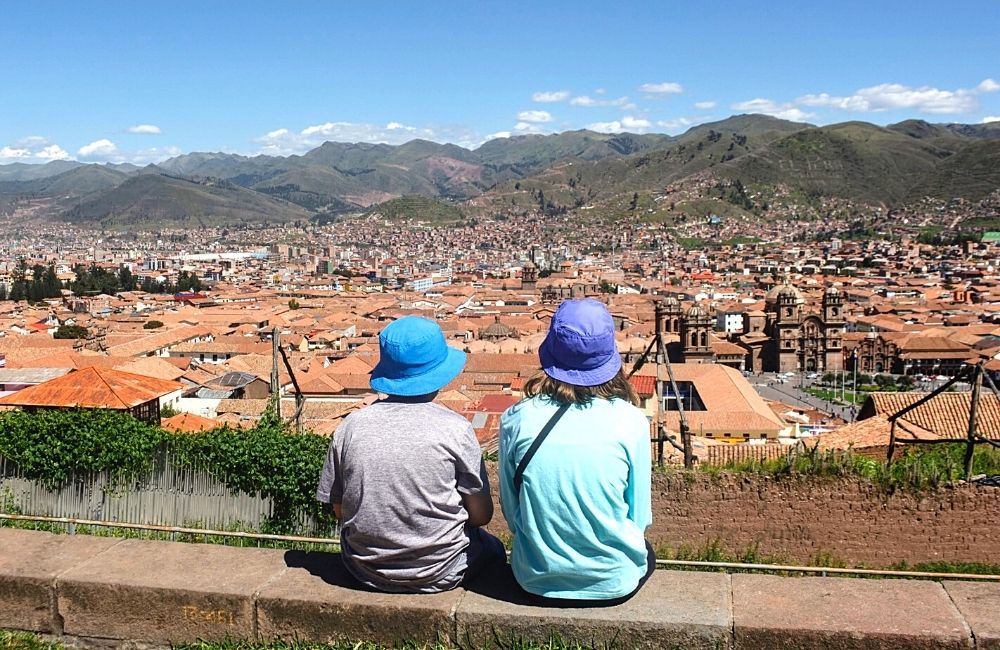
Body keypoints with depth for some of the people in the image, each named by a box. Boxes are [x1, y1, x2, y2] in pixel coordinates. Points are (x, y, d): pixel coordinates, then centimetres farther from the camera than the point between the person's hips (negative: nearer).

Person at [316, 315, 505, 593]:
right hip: (438, 574, -3)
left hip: (366, 573, 4)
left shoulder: (351, 426, -8)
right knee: (492, 548, 30)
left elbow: (340, 510, 0)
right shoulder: (455, 429, -16)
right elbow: (481, 515, -9)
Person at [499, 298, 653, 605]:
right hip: (614, 583, -1)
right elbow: (639, 517, -7)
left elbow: (511, 511, -2)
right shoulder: (631, 422, -17)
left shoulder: (516, 419, -14)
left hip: (537, 581, 2)